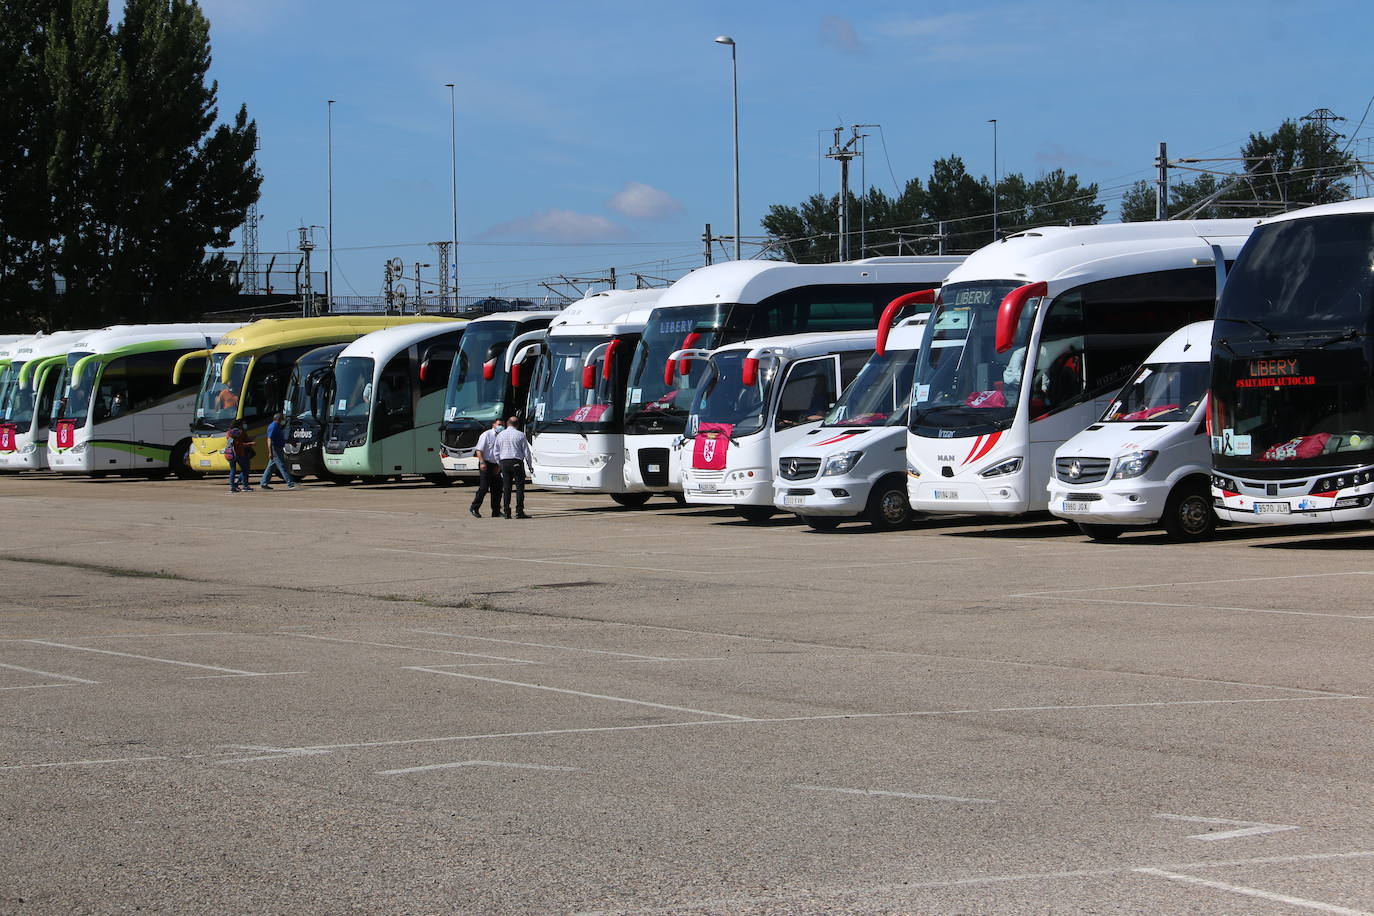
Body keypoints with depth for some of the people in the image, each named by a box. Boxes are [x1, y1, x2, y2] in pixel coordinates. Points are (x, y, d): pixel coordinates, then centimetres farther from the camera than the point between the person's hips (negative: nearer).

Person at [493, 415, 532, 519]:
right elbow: (526, 452, -2)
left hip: (504, 462, 4)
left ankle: (507, 511, 4)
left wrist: (500, 465, 21)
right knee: (519, 487, -2)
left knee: (506, 488, 6)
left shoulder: (500, 435, 7)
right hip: (517, 462, -4)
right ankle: (519, 511, -8)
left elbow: (496, 452, 11)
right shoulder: (520, 435, -4)